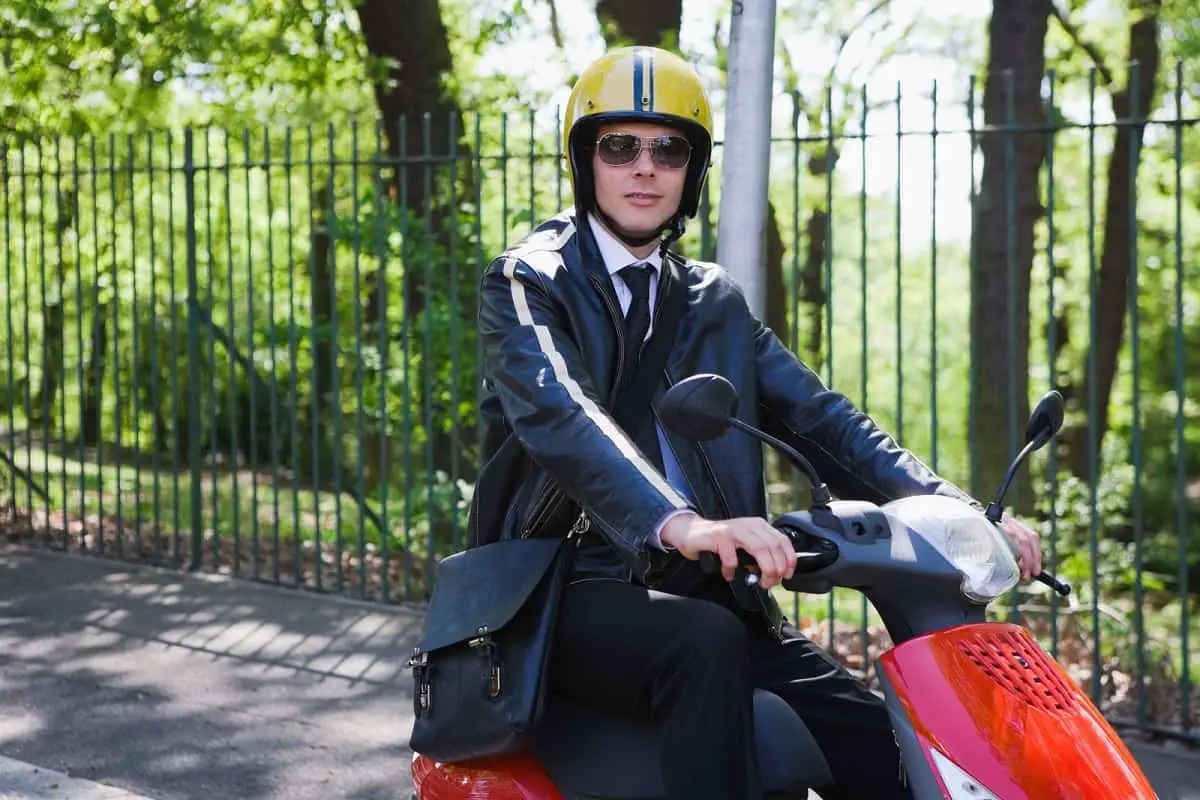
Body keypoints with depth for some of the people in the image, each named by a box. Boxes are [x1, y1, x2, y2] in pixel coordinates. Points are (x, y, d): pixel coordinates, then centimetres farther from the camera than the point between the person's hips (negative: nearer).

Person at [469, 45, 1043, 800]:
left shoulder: (715, 303, 18)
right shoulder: (528, 281, -1)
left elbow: (820, 418, 8)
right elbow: (558, 413, -22)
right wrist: (679, 523, -41)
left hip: (702, 593, 5)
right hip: (569, 587, -5)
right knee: (704, 644, -36)